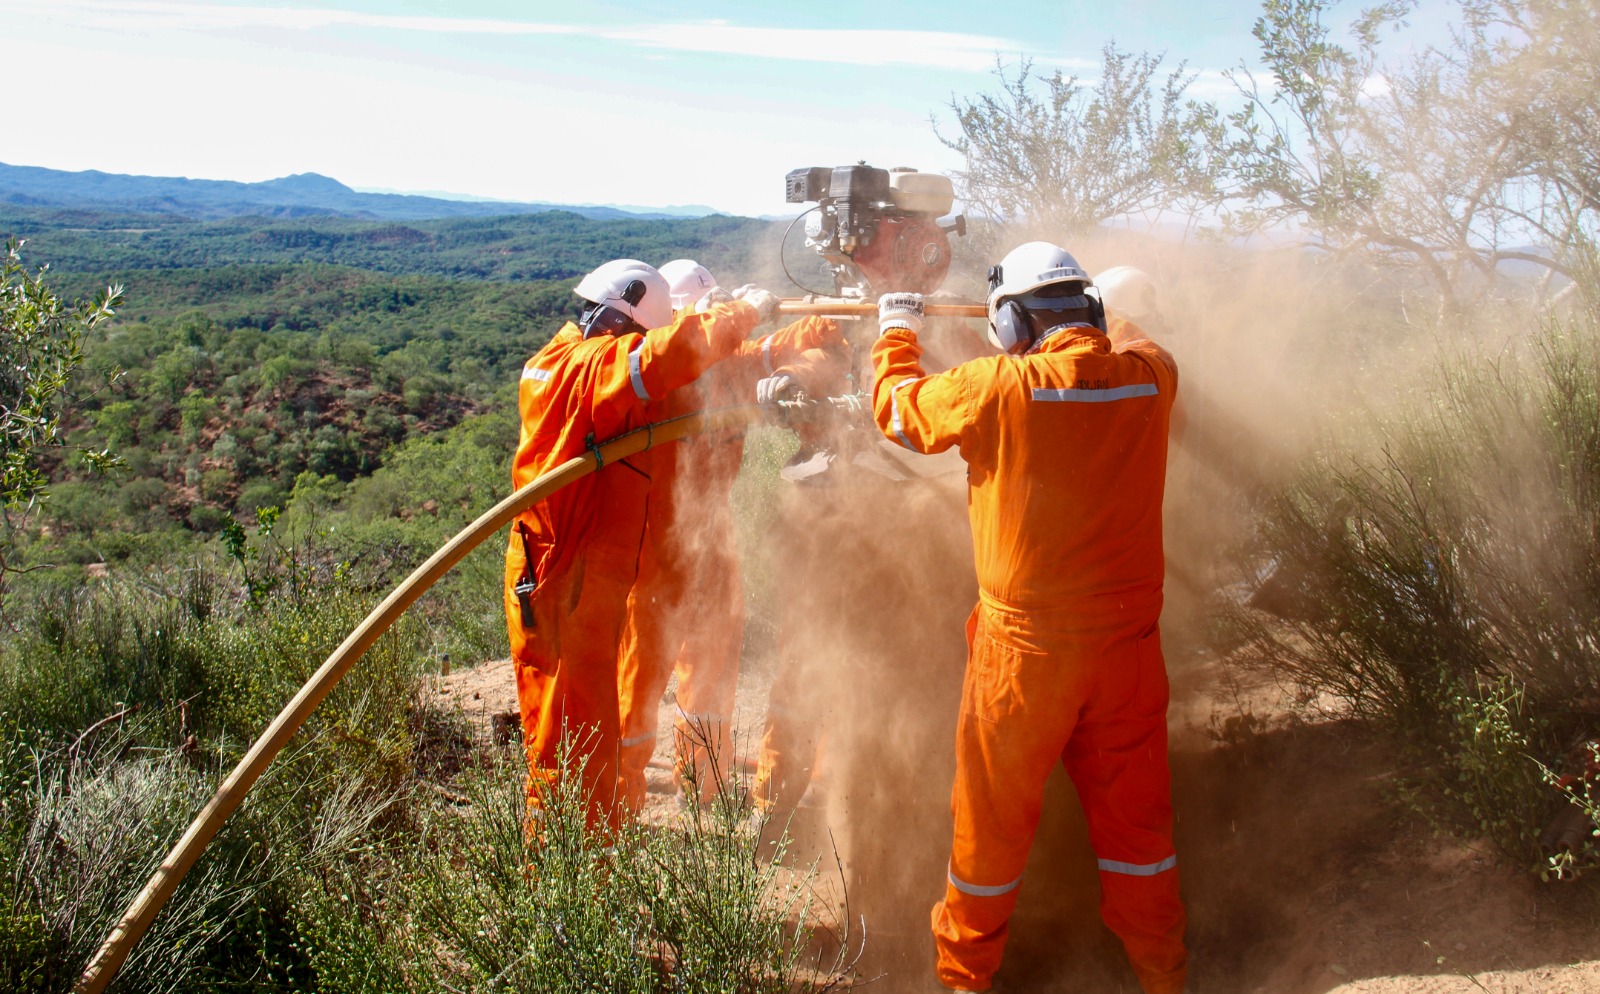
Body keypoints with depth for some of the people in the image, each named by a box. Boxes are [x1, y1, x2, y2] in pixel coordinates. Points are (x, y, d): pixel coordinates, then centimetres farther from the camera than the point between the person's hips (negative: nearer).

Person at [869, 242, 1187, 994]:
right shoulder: (1150, 377, -5)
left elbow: (898, 408, 0)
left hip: (1026, 649, -3)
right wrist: (1096, 325, 32)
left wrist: (896, 330, 18)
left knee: (994, 818, 13)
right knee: (1134, 811, 19)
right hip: (1128, 645, 4)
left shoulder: (1001, 387, -16)